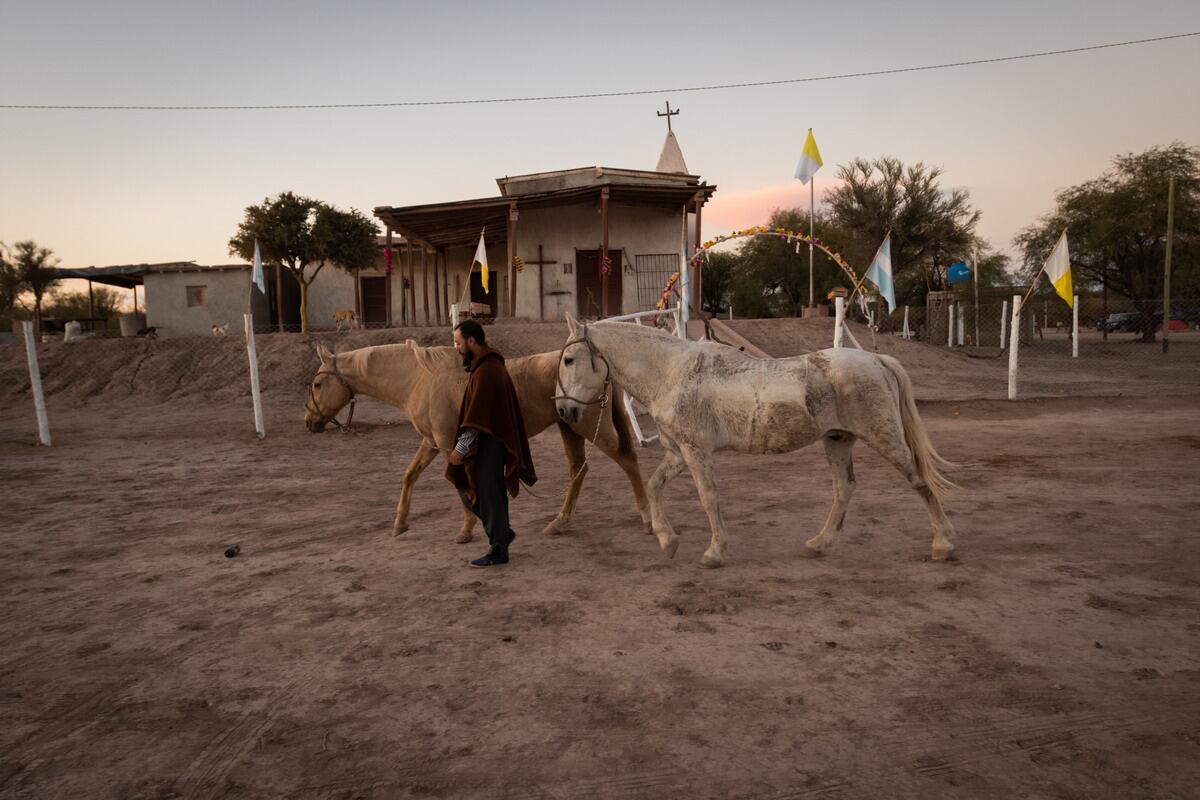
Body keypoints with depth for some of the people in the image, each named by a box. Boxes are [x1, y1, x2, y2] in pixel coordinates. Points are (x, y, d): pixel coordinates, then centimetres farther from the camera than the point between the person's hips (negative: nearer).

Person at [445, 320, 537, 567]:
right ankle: (501, 533, 25)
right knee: (468, 490, 16)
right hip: (488, 443, 10)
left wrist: (461, 447, -19)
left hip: (487, 445, -10)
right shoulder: (489, 365, 13)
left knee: (488, 495, 0)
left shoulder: (486, 371, -19)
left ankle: (498, 551, 12)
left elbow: (477, 416, -22)